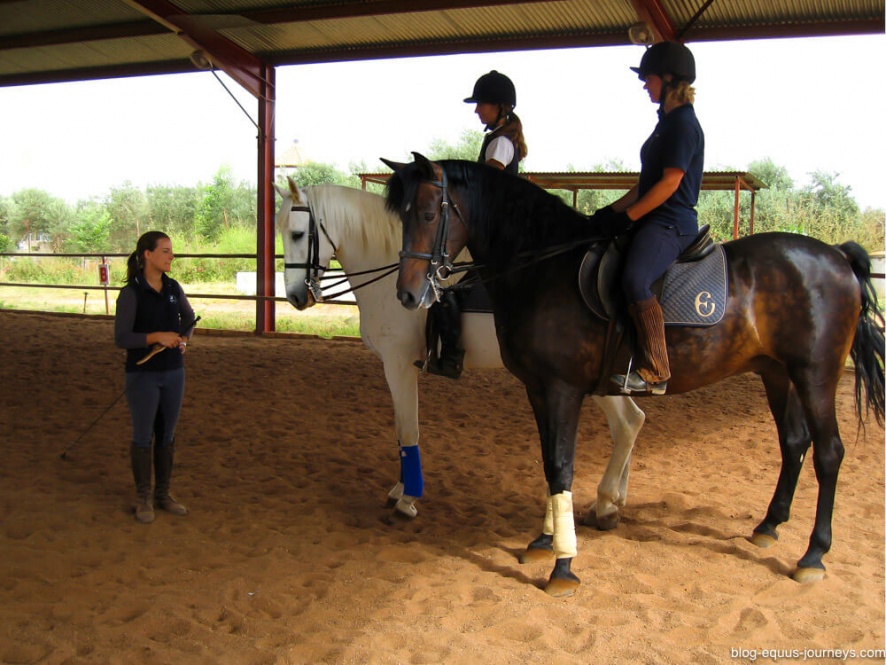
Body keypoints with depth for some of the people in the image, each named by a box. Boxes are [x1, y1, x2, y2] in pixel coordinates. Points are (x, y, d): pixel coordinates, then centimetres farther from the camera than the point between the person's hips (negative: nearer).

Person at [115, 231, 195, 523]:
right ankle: (144, 499, 19)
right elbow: (121, 338, -16)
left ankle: (163, 494, 27)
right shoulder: (131, 293, -13)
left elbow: (189, 317, 20)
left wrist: (184, 338, 1)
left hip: (173, 372, 5)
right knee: (143, 437, 5)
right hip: (143, 375, -5)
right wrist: (157, 337, -25)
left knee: (167, 435, 13)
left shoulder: (173, 288, 2)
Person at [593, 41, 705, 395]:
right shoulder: (668, 121, 19)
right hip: (653, 221, 11)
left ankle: (654, 371, -27)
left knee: (635, 279, -34)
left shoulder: (683, 123, -11)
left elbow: (669, 183, -19)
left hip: (671, 224, -11)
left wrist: (626, 216, -18)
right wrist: (611, 212, 15)